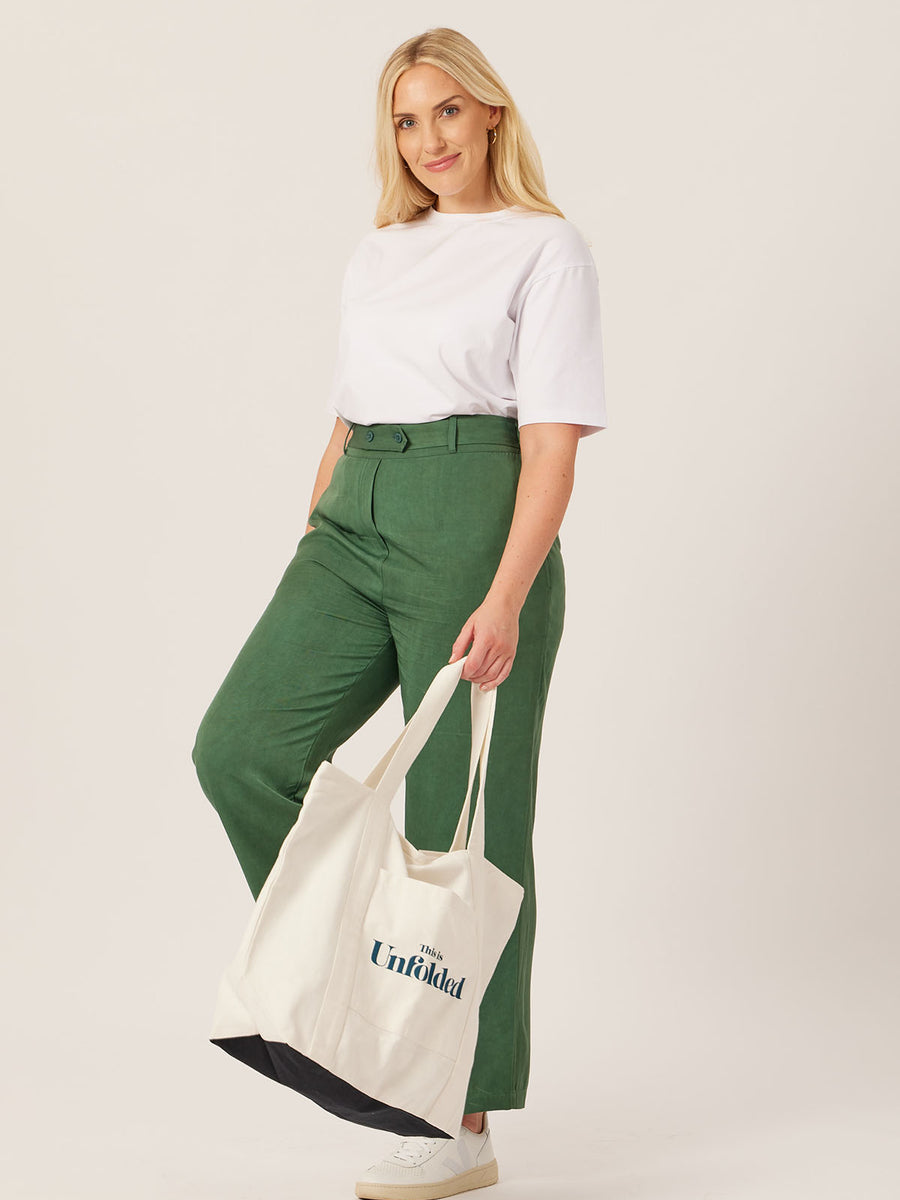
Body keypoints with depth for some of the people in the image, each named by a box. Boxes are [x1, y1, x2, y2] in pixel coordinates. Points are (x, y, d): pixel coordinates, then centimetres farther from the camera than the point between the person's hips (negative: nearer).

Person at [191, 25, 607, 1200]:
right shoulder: (375, 256, 19)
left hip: (474, 520, -6)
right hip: (356, 523, 6)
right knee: (242, 745, -9)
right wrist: (307, 553, 15)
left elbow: (552, 440, -10)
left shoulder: (547, 248, -1)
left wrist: (505, 599, -20)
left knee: (461, 815, -3)